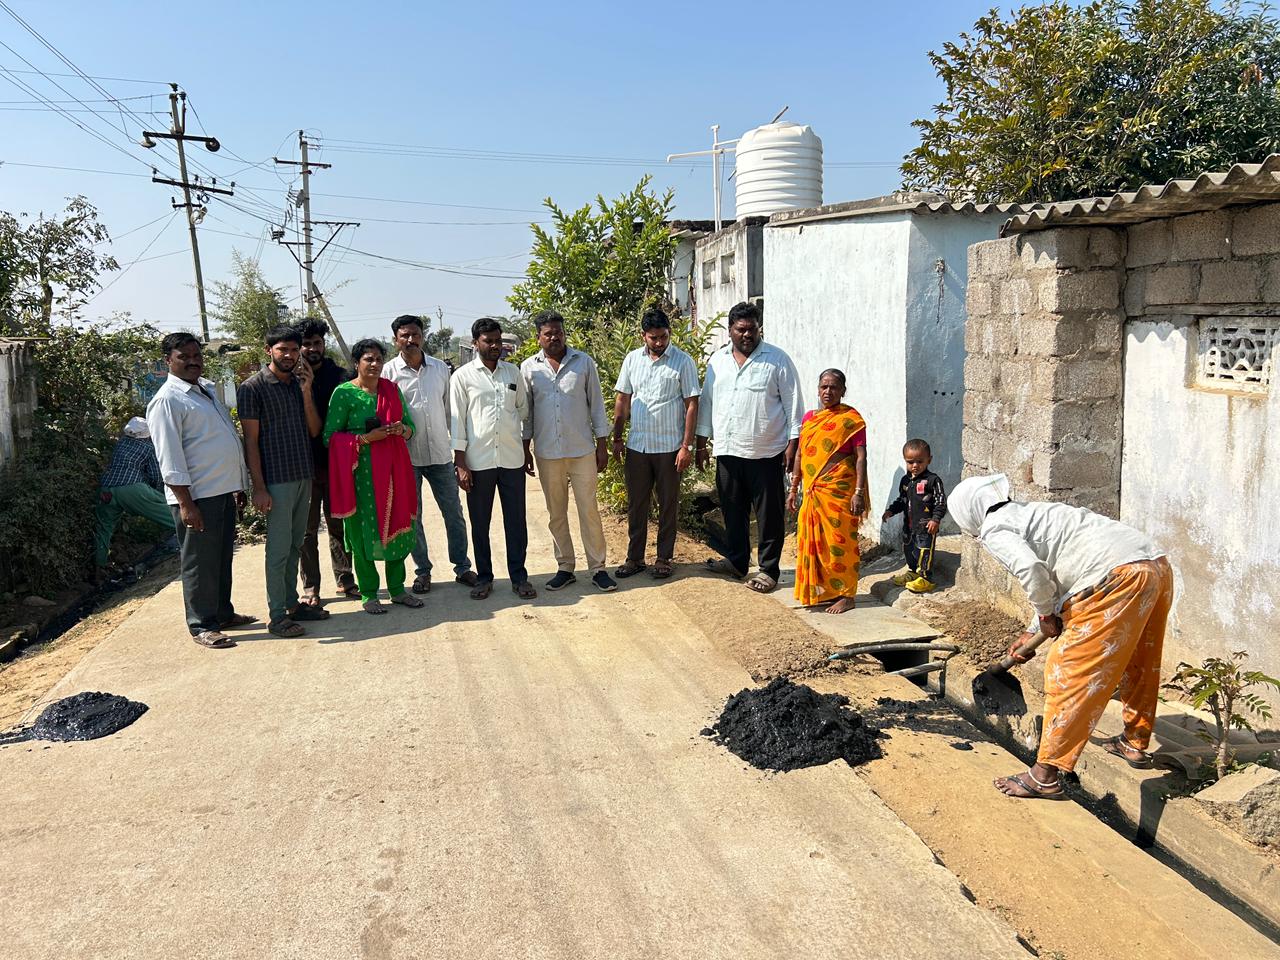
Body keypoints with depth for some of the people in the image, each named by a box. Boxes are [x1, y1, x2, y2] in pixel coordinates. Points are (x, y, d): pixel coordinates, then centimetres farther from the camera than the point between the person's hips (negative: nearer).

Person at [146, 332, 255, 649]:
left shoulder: (207, 389, 15)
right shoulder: (167, 400, -12)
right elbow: (169, 458, -17)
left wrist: (239, 484, 20)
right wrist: (186, 503, -20)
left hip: (223, 491, 9)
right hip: (196, 495, -9)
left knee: (223, 557, 18)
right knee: (200, 563, 0)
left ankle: (223, 613, 31)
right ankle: (202, 626, 10)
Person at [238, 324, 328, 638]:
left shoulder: (299, 384, 11)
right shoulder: (253, 388, -7)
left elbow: (314, 431, 5)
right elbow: (250, 441, -9)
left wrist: (307, 391, -6)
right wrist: (259, 487, -14)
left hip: (304, 476, 6)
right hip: (276, 479, -6)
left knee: (294, 545, 13)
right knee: (279, 548, -3)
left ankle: (292, 603, 22)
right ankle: (276, 615, 5)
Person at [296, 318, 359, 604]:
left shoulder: (338, 376, 5)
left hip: (335, 463, 2)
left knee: (339, 524, 11)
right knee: (307, 529, 6)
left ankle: (345, 580, 22)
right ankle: (310, 587, 14)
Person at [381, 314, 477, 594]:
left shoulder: (441, 368, 4)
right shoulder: (389, 372, -4)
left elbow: (450, 409, 9)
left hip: (440, 454, 2)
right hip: (406, 456, -2)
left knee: (454, 513, 7)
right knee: (412, 517, 7)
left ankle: (462, 567, 19)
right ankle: (422, 571, 20)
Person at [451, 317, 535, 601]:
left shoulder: (513, 373, 8)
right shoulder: (463, 376, -2)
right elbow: (457, 420, -3)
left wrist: (527, 451, 12)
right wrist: (460, 464, -7)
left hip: (512, 459, 2)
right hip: (478, 461, -2)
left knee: (516, 521, 6)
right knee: (480, 523, 8)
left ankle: (519, 576, 17)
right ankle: (484, 577, 20)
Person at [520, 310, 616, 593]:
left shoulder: (584, 362, 0)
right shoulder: (529, 368, 2)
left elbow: (596, 404, 3)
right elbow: (526, 411, 8)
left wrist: (602, 444, 1)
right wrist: (525, 448, 5)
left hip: (582, 450, -1)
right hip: (547, 452, 1)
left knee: (589, 510, 1)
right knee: (556, 513, 9)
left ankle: (597, 568, 9)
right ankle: (565, 567, 20)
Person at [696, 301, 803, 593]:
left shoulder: (777, 360, -4)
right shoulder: (717, 360, 9)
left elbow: (793, 404, -4)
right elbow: (706, 402, 14)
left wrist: (793, 444, -9)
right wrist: (702, 442, 11)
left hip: (766, 453, -4)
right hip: (727, 451, 4)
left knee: (770, 514, 2)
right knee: (733, 510, 14)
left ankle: (768, 569, 13)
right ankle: (736, 560, 29)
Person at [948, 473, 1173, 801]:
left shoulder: (995, 530, 1)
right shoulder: (1031, 513, 28)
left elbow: (1029, 568, -20)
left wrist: (1046, 615, -1)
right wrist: (1032, 633, 44)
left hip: (1118, 577, -10)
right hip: (1158, 565, 10)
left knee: (1068, 672, -1)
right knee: (1138, 662, 27)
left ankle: (1045, 776, 5)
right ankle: (1135, 743, 46)